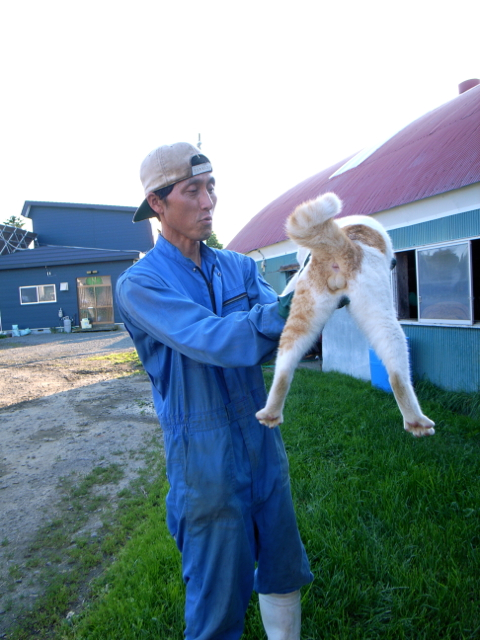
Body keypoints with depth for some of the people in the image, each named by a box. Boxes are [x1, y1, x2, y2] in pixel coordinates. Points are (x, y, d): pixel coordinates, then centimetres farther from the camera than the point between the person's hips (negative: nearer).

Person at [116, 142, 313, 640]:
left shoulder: (239, 267, 5)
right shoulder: (140, 284, -12)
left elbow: (270, 336, -7)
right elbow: (216, 342, -26)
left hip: (264, 440, 6)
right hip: (205, 457, -5)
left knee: (282, 569, 22)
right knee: (220, 594, 11)